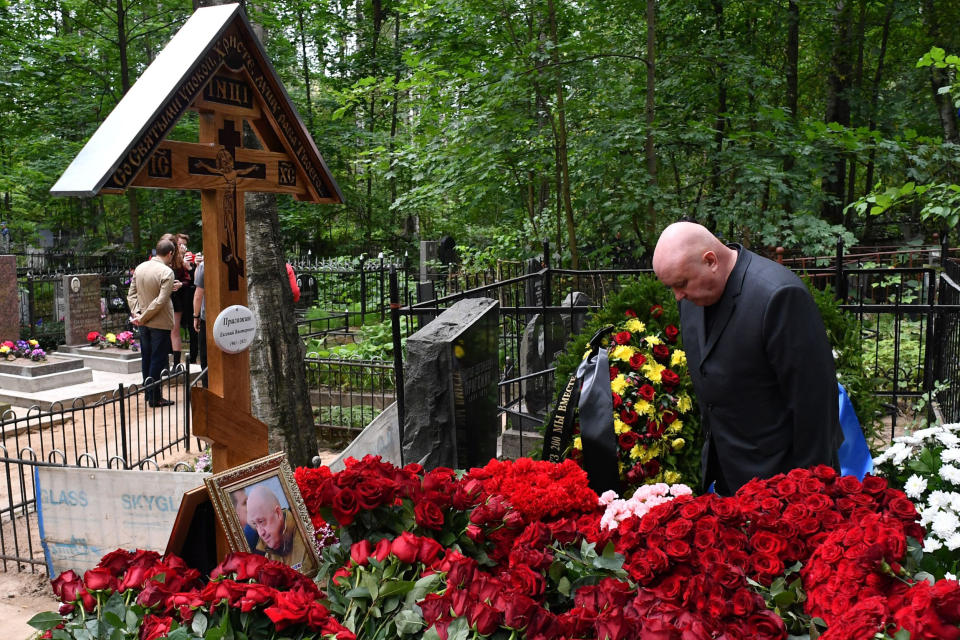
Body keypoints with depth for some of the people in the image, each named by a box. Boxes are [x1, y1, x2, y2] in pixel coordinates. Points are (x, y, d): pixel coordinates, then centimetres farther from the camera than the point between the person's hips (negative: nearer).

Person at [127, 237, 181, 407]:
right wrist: (143, 318, -14)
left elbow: (131, 294, 5)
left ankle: (148, 394, 26)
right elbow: (160, 301, -22)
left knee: (146, 359, 16)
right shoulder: (166, 272, -18)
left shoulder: (139, 268, 4)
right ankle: (155, 398, 6)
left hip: (144, 323, 7)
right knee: (158, 360, 1)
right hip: (160, 323, -7)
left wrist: (136, 313, -4)